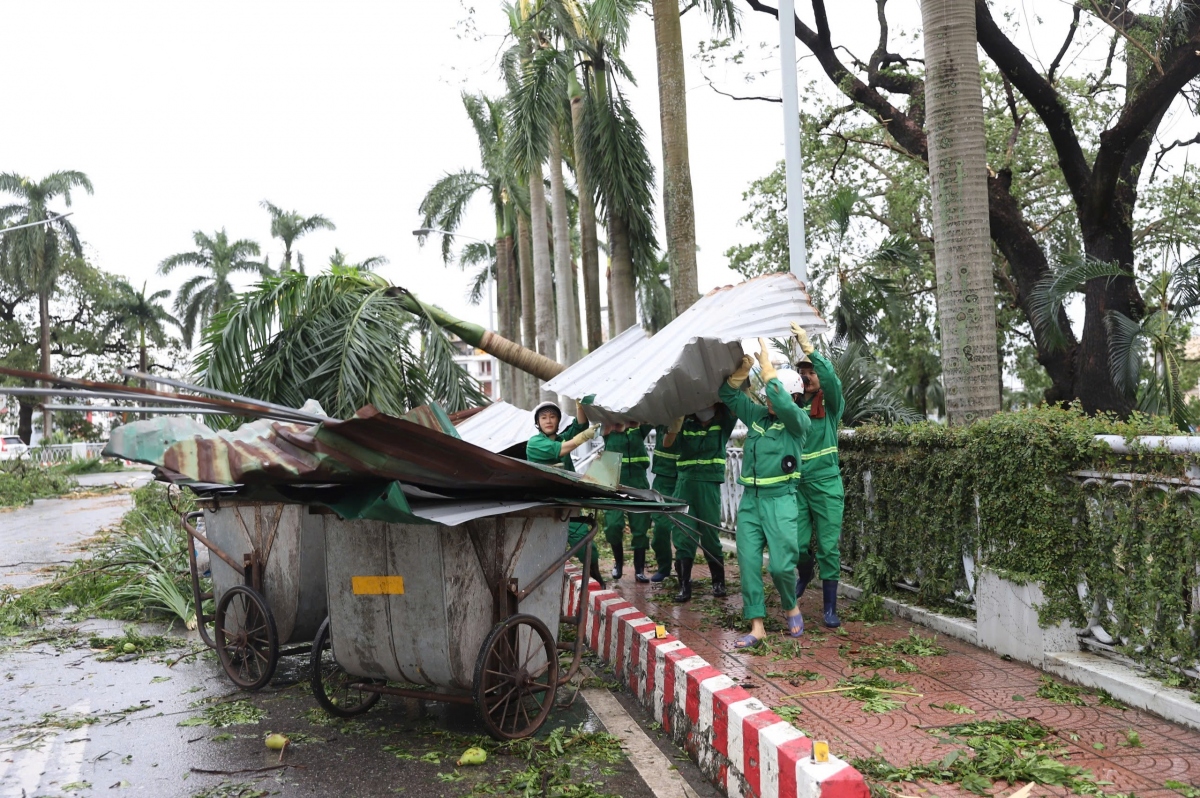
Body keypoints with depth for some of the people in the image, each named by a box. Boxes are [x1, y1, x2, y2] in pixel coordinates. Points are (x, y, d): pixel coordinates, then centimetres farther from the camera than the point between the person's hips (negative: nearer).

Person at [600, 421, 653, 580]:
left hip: (638, 484, 1)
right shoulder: (608, 429, 6)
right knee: (612, 526, -8)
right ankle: (619, 563, 17)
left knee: (640, 527, 3)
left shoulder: (639, 428, 6)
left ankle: (639, 569, 13)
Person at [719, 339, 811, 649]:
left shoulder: (798, 422, -4)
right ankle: (757, 626, 5)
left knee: (781, 565, -6)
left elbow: (782, 404, -24)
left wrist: (766, 364, -19)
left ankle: (792, 608, 24)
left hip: (779, 500, -5)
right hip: (750, 499, 5)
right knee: (748, 562, 0)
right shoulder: (756, 415, 12)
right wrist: (742, 371, -3)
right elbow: (728, 395, 15)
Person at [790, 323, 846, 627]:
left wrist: (807, 345, -22)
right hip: (797, 484, 3)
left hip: (826, 484, -3)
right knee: (797, 543, 3)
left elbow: (830, 377, -18)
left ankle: (830, 607, 6)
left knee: (829, 546, -2)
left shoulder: (831, 404, 0)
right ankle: (805, 574, 38)